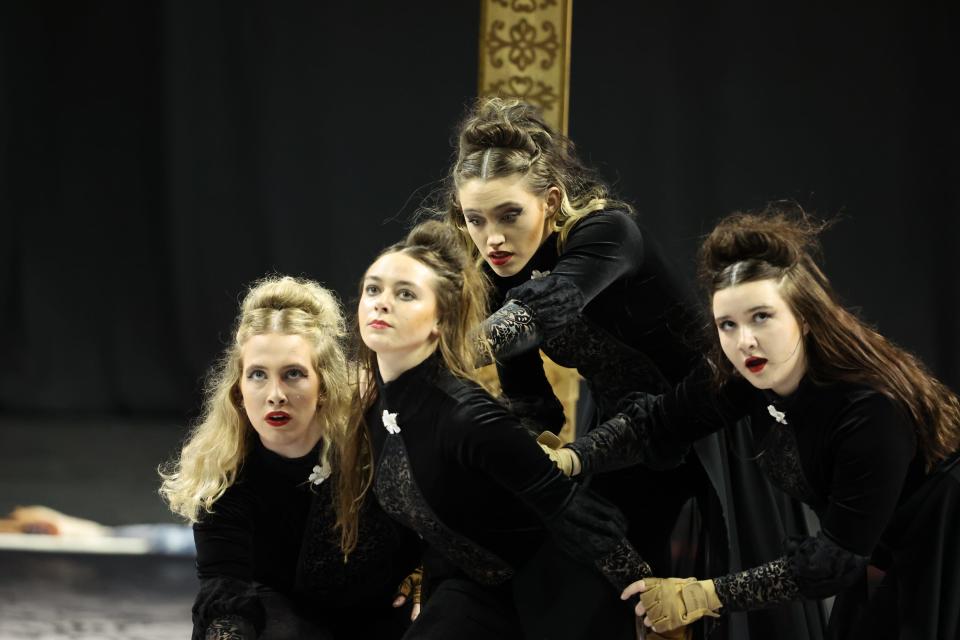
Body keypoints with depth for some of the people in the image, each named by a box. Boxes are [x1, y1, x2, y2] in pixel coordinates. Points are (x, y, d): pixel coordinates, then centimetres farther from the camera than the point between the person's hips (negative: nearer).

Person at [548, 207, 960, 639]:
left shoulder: (873, 409, -33)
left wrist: (710, 596, -29)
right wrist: (572, 457, -20)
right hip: (877, 561, 6)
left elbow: (838, 558, -29)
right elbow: (659, 423, -3)